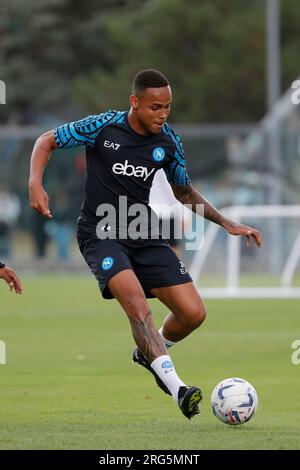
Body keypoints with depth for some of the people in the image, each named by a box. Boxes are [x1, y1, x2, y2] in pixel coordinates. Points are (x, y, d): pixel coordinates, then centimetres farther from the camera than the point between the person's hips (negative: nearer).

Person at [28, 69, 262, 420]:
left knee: (193, 313, -5)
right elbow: (46, 142, 0)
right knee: (136, 301, -30)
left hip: (144, 236, 5)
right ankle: (175, 387, -35)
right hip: (101, 233, -5)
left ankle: (149, 353, 27)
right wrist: (35, 186, -16)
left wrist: (228, 225, 13)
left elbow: (184, 192, 18)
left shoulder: (168, 141, 2)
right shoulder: (103, 127, -11)